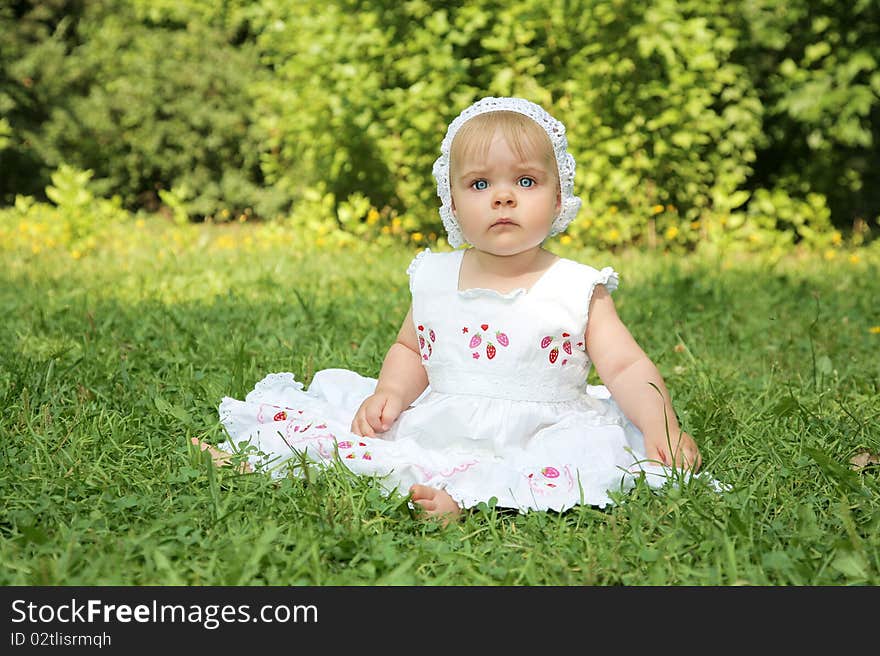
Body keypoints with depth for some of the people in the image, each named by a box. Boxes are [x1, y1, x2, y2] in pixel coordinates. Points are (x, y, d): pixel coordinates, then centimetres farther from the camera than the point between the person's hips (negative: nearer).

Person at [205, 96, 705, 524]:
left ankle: (461, 496, -45)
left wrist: (662, 425, -22)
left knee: (588, 454, -34)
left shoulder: (578, 289, -1)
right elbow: (410, 349, 21)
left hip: (535, 437, -3)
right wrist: (390, 391, 0)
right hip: (438, 427, 4)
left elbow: (627, 368, -5)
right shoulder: (435, 278, 9)